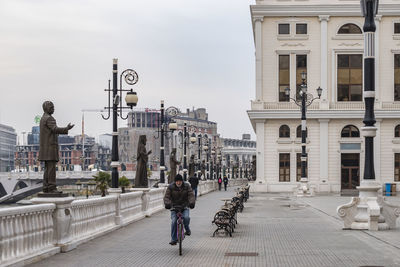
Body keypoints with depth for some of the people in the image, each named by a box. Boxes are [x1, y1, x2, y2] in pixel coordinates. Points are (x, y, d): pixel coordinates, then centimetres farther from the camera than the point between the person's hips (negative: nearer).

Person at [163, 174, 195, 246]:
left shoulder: (187, 186, -1)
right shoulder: (171, 187, -3)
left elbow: (191, 195, -10)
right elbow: (166, 196, -10)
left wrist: (192, 202, -31)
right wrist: (167, 203, -31)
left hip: (184, 207, 0)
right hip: (174, 207, 0)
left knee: (186, 217, -28)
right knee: (174, 221, -16)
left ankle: (187, 229, 3)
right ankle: (174, 239, -7)